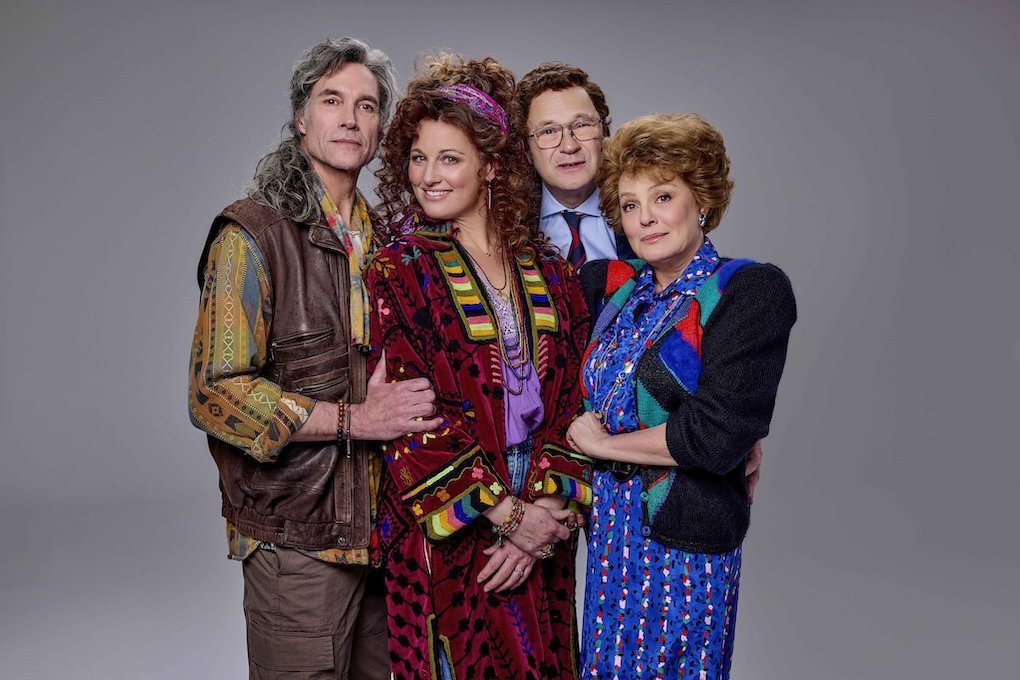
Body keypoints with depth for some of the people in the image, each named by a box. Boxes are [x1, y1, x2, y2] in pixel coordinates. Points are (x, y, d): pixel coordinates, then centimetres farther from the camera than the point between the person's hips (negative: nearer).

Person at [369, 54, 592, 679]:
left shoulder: (551, 274, 5)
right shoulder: (398, 270, -6)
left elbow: (572, 403, 1)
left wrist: (546, 511, -11)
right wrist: (505, 514, -15)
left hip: (542, 538, 4)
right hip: (445, 538, -3)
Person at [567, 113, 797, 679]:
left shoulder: (751, 290, -11)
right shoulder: (616, 283, 6)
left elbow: (717, 436, -19)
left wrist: (603, 444, -8)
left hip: (685, 542, -6)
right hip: (609, 530, 6)